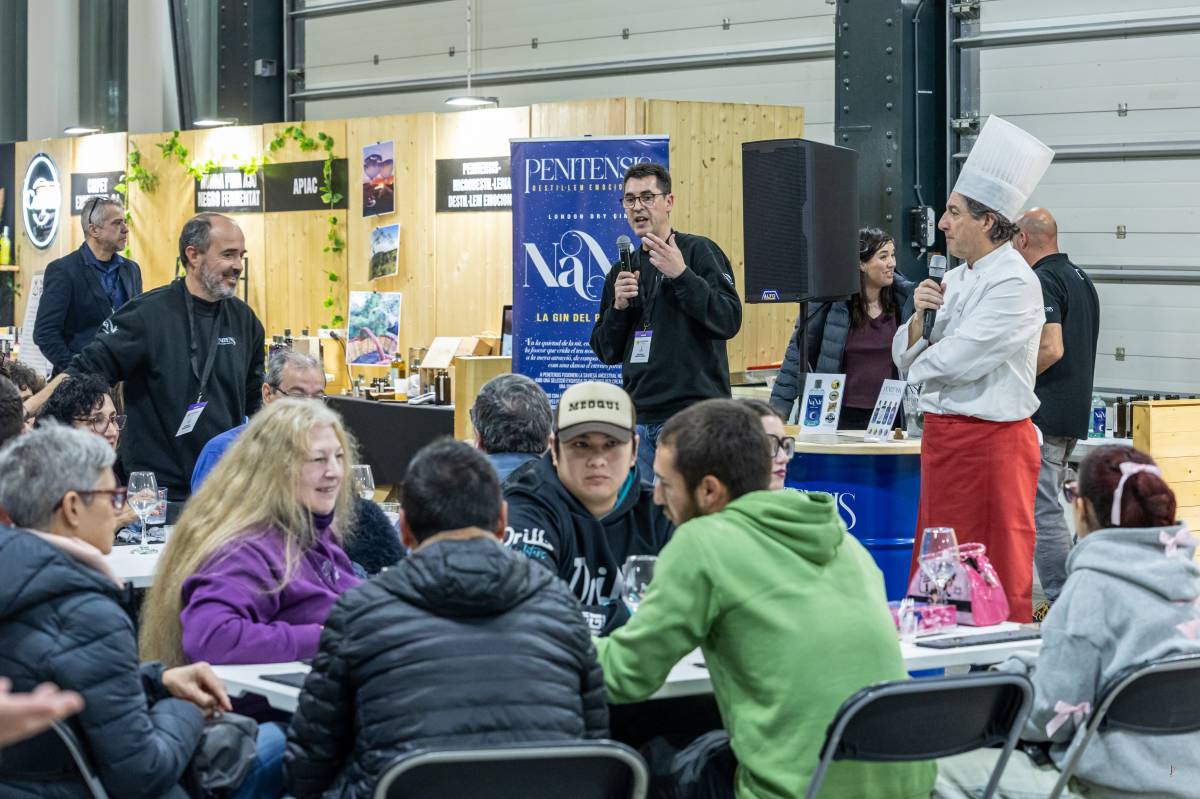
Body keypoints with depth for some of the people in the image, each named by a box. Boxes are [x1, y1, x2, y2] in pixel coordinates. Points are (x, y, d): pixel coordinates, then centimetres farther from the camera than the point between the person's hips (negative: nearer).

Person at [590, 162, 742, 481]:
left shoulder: (698, 251, 0)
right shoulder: (623, 269, 17)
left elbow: (729, 320, -12)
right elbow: (607, 352, 16)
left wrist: (682, 275, -19)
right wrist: (618, 307, -1)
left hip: (692, 413, -6)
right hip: (639, 416, 6)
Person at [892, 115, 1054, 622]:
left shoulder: (1015, 284, -14)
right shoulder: (955, 279, 13)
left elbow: (960, 359, -21)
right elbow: (906, 357, 15)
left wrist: (923, 362, 0)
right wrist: (920, 318, -5)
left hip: (991, 441, -9)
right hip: (943, 437, 9)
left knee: (997, 575, -2)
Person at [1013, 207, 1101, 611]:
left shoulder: (1042, 281, -14)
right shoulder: (1081, 279, 16)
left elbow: (1051, 348, -25)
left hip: (1043, 412, -10)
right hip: (1076, 409, 10)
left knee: (1042, 509, -8)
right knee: (1045, 504, 16)